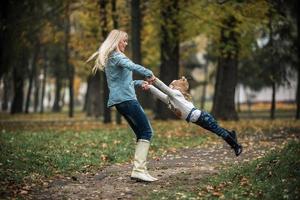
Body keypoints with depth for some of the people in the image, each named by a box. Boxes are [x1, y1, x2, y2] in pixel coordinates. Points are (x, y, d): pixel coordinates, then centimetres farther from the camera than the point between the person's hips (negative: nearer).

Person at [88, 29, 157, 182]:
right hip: (126, 98, -10)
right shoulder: (116, 56, -6)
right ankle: (139, 169, -20)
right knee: (146, 132, -12)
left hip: (119, 100, 10)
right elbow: (131, 66, -28)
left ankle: (140, 169, 1)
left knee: (141, 134, 8)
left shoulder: (109, 59, 24)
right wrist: (149, 74, -27)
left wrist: (140, 83, 15)